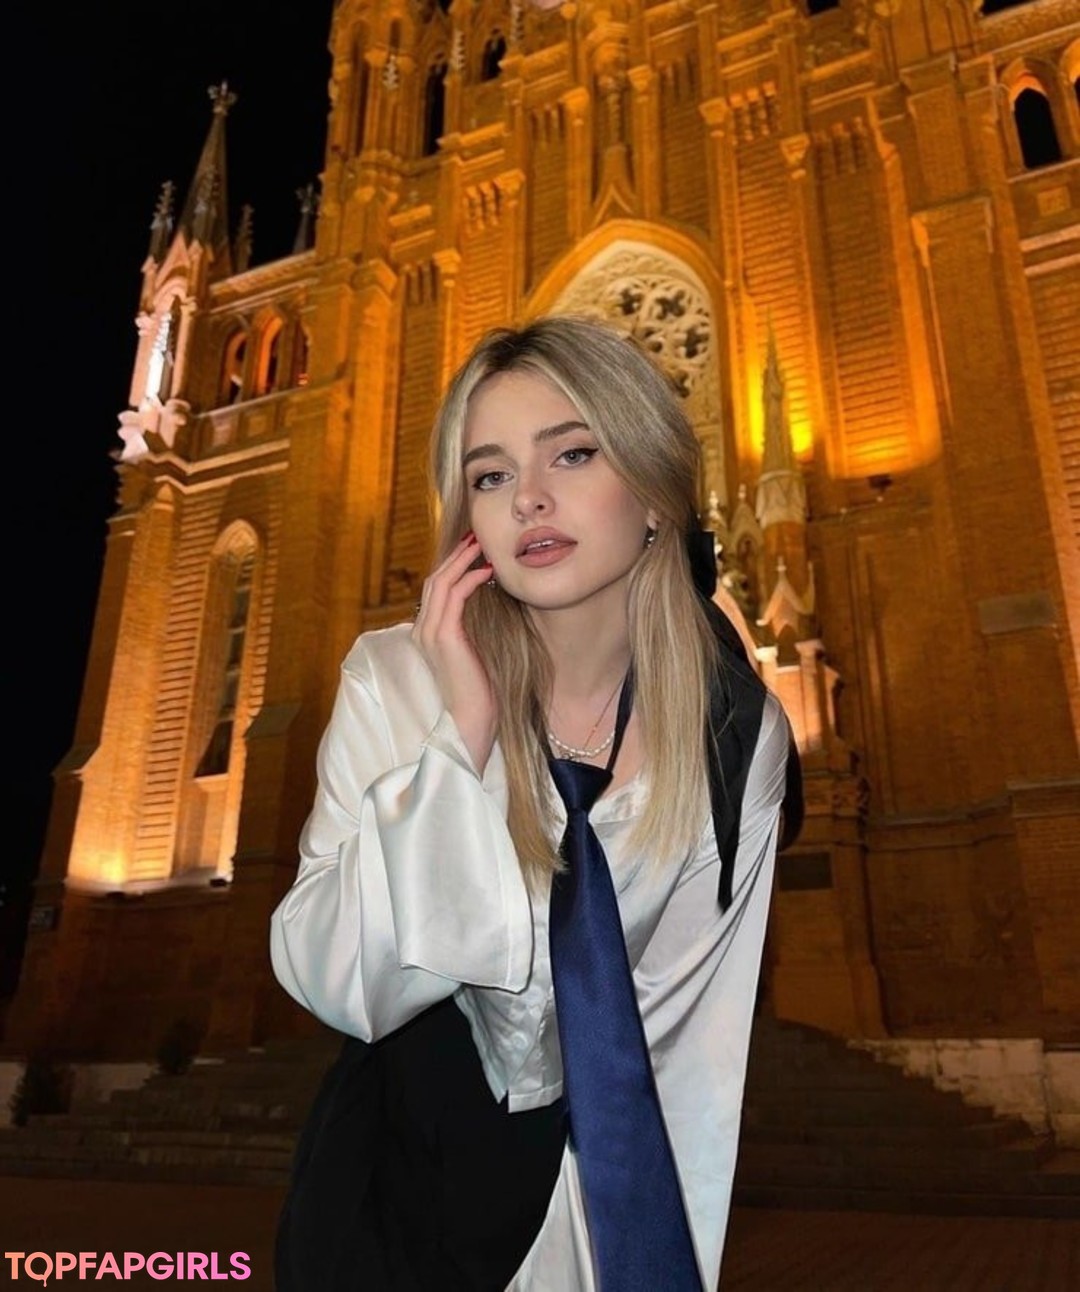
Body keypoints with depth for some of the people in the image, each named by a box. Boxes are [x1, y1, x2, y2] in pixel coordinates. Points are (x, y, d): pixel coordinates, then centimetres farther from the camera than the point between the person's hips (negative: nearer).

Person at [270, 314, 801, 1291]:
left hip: (599, 1192, 1)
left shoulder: (739, 736, -15)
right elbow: (334, 987, -22)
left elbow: (691, 1053, -10)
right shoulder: (394, 681, -18)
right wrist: (461, 735, -30)